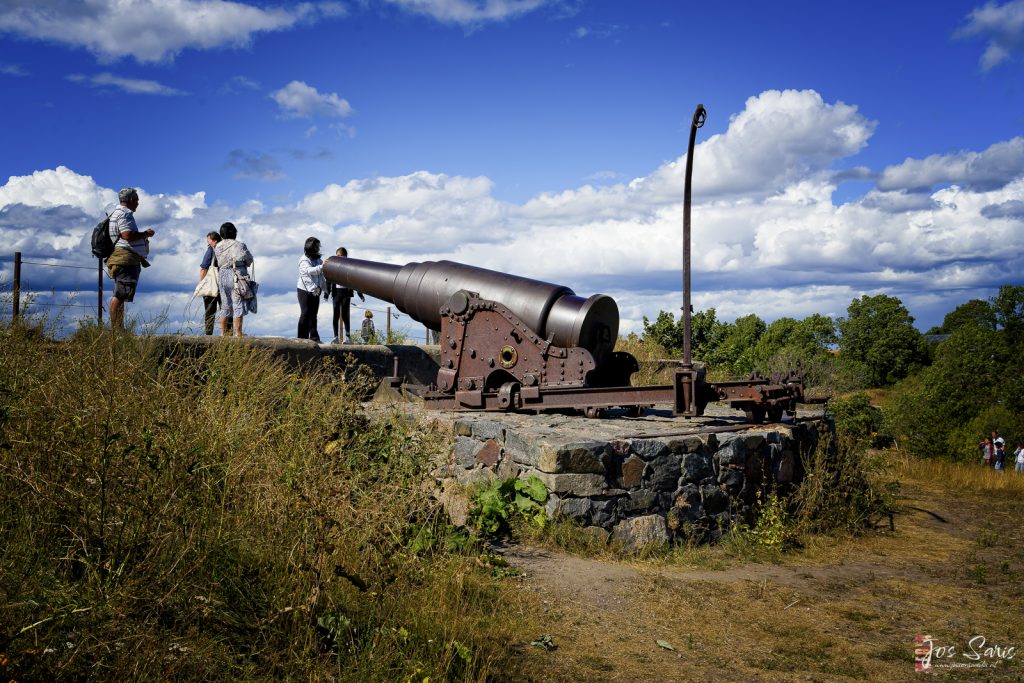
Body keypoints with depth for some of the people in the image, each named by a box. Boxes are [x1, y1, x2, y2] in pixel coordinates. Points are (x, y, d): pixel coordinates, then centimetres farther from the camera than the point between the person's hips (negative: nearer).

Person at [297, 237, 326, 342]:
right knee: (305, 314, -7)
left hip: (315, 291, 6)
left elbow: (322, 276, 18)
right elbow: (309, 270, -25)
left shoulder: (318, 260, 14)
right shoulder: (304, 260, -6)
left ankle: (314, 337, 10)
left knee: (313, 315, 7)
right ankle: (302, 338, -5)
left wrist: (325, 290, 13)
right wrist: (322, 266, -38)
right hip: (305, 290, -6)